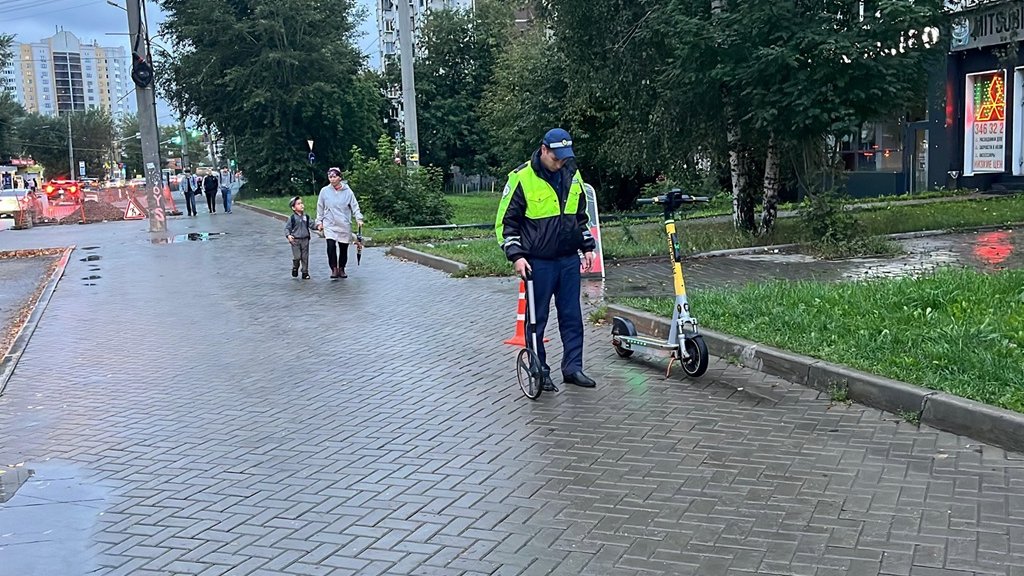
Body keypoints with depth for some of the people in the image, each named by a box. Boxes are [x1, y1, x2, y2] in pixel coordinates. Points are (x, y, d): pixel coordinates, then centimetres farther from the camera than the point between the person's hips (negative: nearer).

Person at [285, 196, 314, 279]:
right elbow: (287, 228, 0)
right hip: (295, 240, -3)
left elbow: (311, 225, 10)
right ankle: (295, 268, 20)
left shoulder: (306, 216, 5)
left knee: (305, 257, 6)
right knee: (297, 257, -7)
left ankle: (305, 272, 16)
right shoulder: (292, 218, -4)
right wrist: (288, 235, -16)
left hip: (305, 239, 3)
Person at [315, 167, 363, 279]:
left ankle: (341, 269, 25)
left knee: (344, 248, 8)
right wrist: (319, 221, 6)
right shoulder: (324, 191, 1)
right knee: (331, 246, -18)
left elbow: (355, 206, 0)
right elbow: (320, 208, 8)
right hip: (329, 225, -1)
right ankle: (334, 269, -8)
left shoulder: (348, 192, -2)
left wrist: (359, 218, -13)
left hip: (344, 225, 1)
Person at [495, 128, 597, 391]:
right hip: (538, 262, -5)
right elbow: (505, 222, -7)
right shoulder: (521, 179, -11)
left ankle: (573, 367, 19)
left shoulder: (572, 176, 7)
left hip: (569, 260, 5)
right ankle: (539, 372, 15)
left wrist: (587, 246, 15)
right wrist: (516, 255, -16)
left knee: (572, 316, 9)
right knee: (537, 319, 4)